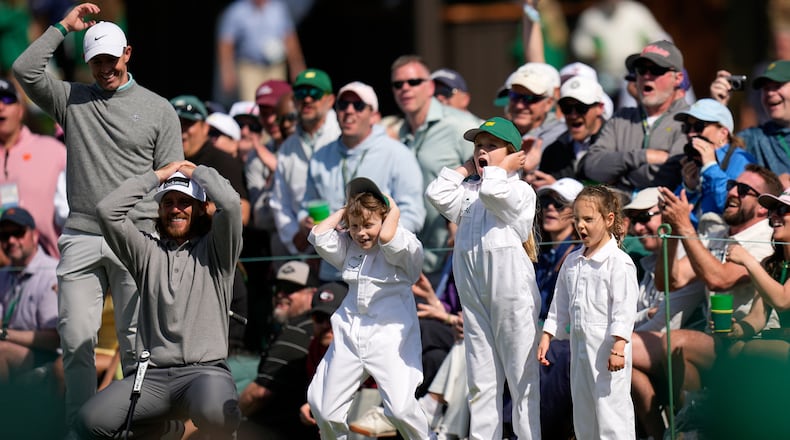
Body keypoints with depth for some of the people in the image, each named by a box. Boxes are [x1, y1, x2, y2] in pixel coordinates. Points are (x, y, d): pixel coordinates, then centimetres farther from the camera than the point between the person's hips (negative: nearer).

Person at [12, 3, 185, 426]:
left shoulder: (158, 110, 8)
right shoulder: (73, 99, 12)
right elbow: (25, 70, -3)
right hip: (80, 238, 2)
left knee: (136, 343, -2)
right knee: (76, 340, -2)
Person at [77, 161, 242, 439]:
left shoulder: (215, 249, 12)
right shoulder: (148, 251, 18)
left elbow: (230, 202, -6)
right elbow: (107, 210, 7)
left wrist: (194, 171, 11)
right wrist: (157, 176, 12)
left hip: (205, 371, -2)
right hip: (152, 376, 2)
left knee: (215, 413, -38)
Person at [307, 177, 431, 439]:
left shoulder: (406, 248, -5)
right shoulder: (348, 247, 14)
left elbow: (387, 238, -25)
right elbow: (319, 236, 2)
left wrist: (394, 211, -8)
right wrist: (344, 212, 9)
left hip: (389, 336, -6)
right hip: (350, 336, 6)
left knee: (400, 407, -21)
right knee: (323, 406, 7)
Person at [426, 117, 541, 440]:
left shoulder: (521, 191, -1)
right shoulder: (468, 192, 17)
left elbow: (492, 192, -21)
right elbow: (437, 194, 1)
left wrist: (500, 168, -2)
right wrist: (466, 169, 11)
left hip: (512, 296, -6)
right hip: (475, 299, 6)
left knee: (522, 378, -3)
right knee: (481, 381, 7)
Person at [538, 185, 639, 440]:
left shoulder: (618, 263, -10)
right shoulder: (572, 262, 13)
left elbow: (623, 309, -15)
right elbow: (560, 305, 20)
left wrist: (618, 346, -22)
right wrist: (546, 337, 14)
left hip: (607, 347, -8)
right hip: (579, 344, 8)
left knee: (610, 409, -10)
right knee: (583, 415, 12)